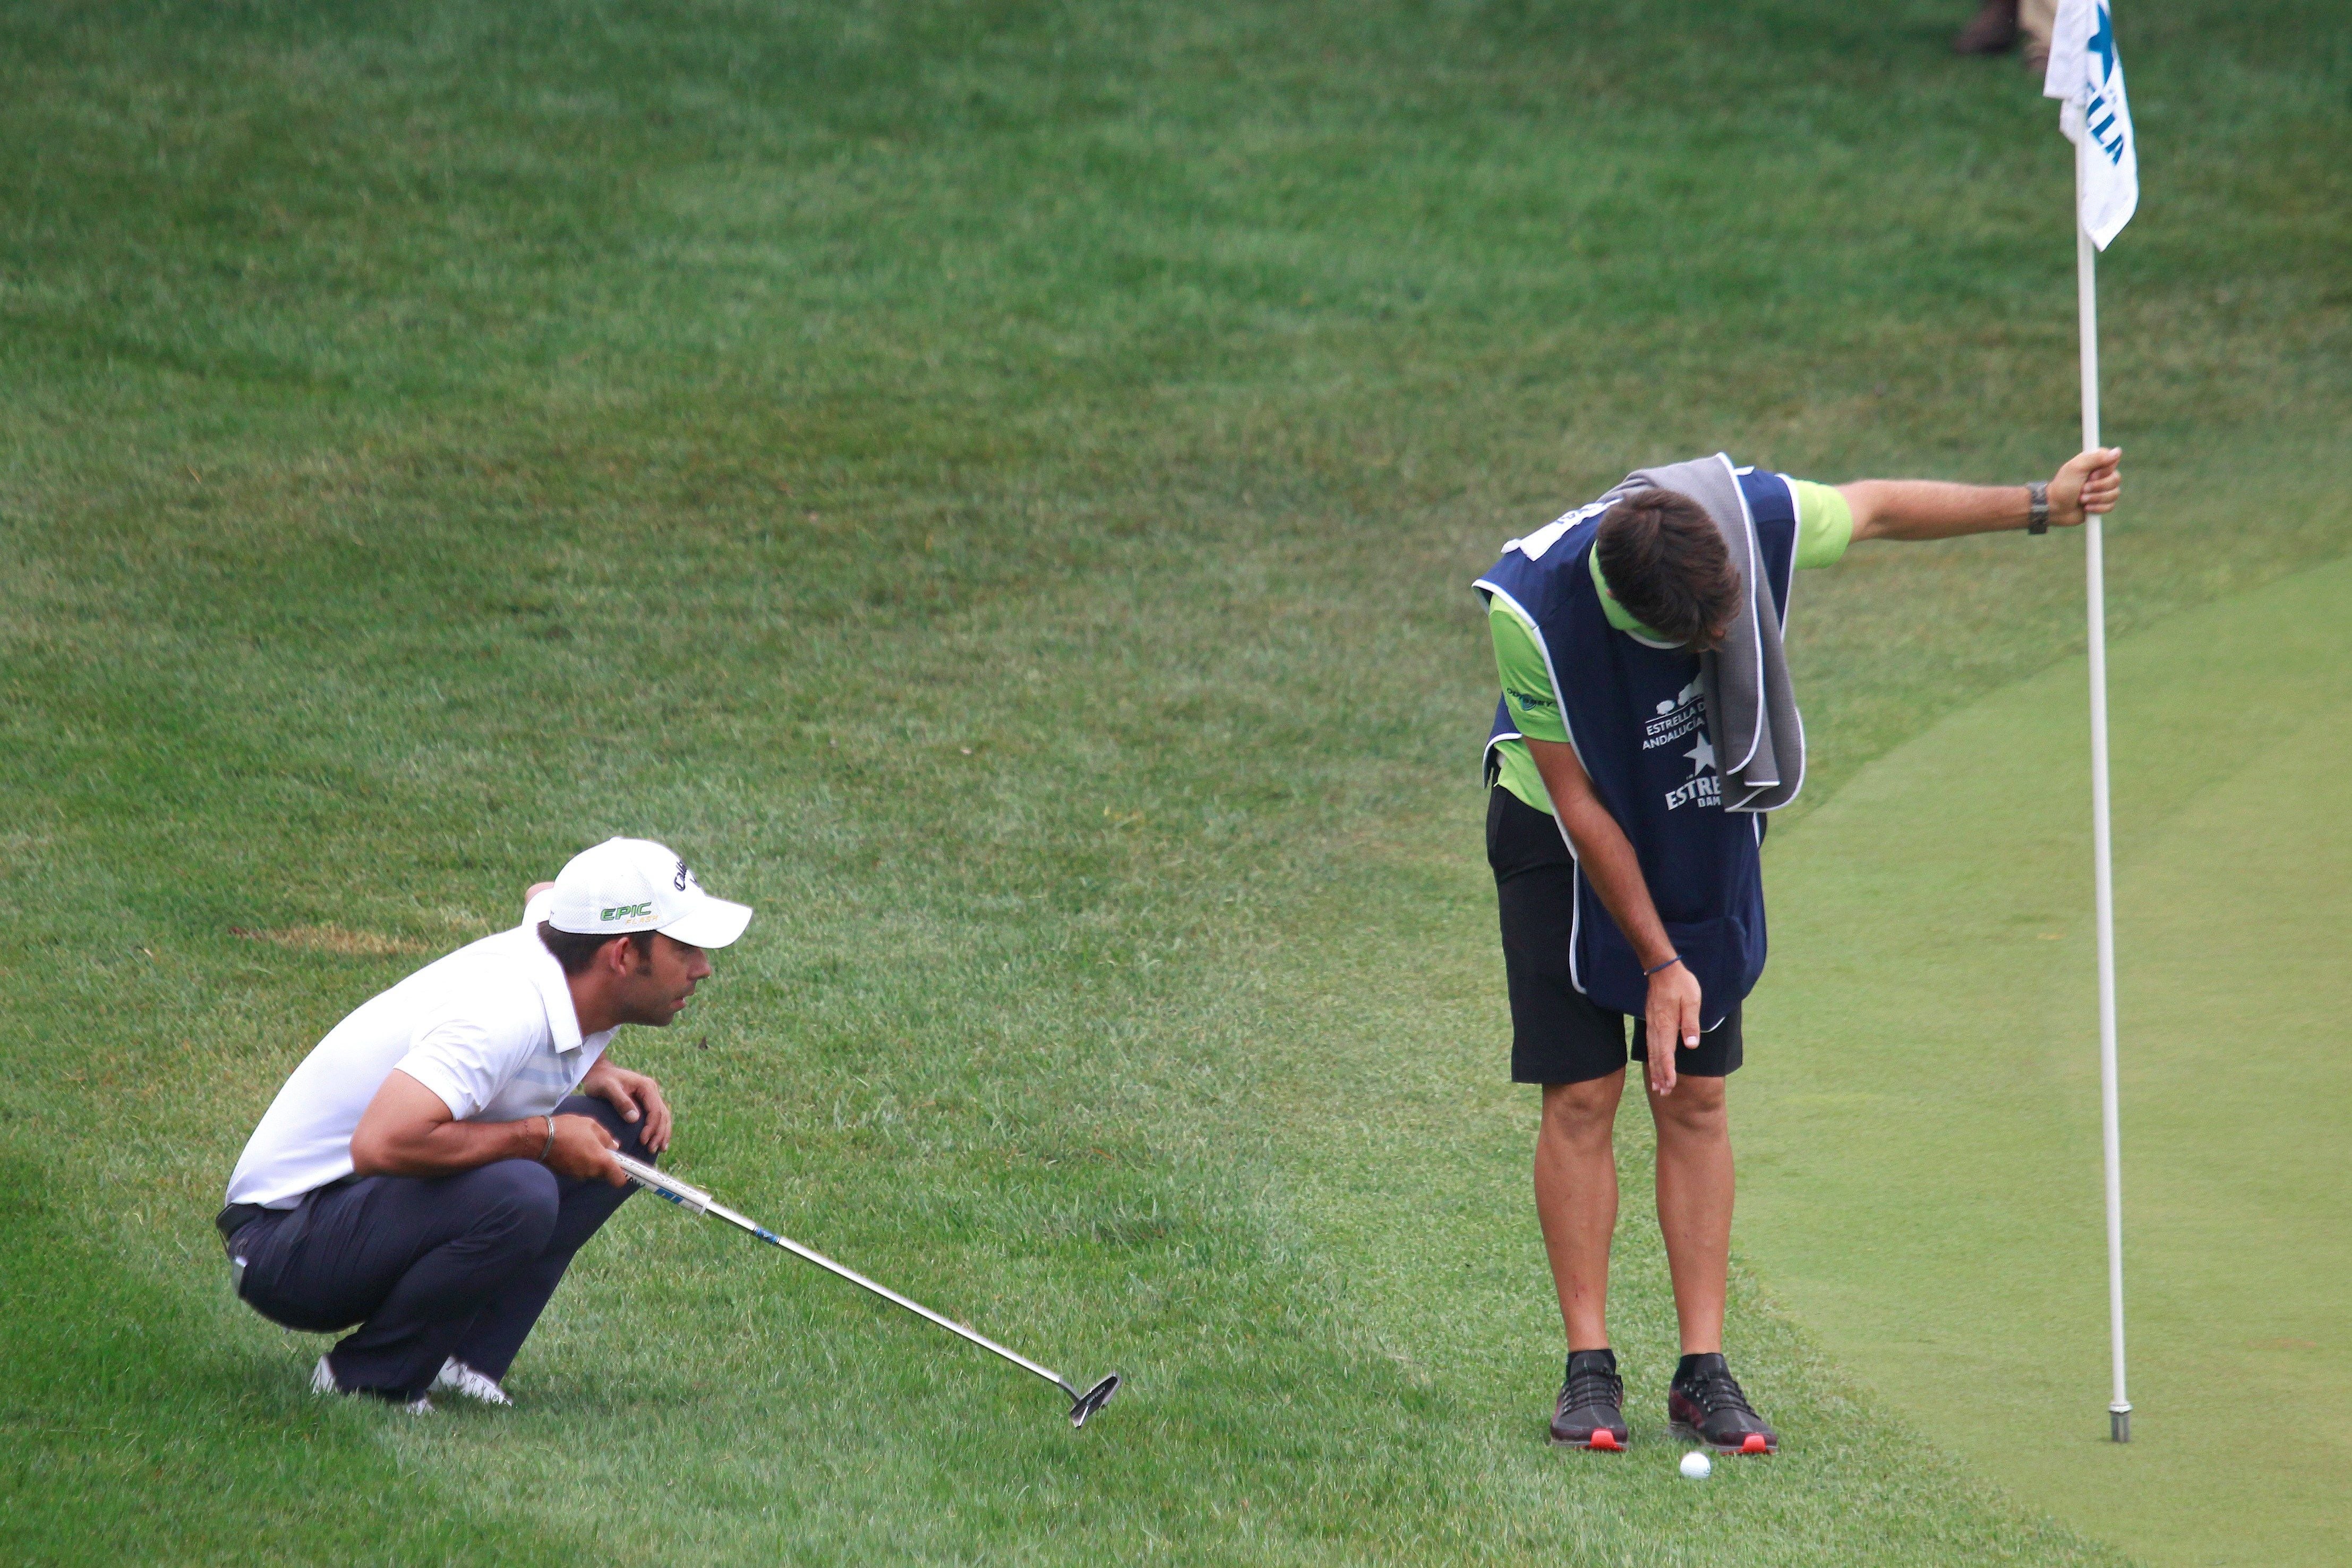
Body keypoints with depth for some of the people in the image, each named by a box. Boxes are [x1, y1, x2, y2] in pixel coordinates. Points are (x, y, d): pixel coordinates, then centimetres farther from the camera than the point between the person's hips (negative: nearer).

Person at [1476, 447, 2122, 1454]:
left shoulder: (1758, 517, -27)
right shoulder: (1533, 609, -33)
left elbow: (1878, 508, -4)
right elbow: (1577, 802, -23)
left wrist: (2040, 505, 4)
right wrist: (1659, 963, -19)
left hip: (1707, 834, 3)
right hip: (1567, 837, -3)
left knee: (1696, 1099, 1)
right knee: (1580, 1095, -7)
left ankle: (1703, 1371, 1)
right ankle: (1589, 1368, -1)